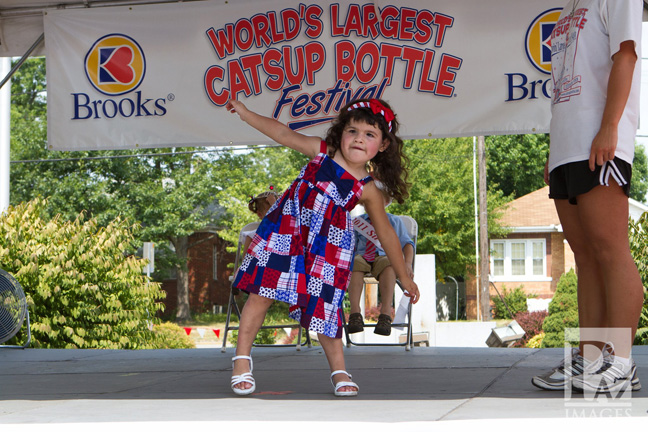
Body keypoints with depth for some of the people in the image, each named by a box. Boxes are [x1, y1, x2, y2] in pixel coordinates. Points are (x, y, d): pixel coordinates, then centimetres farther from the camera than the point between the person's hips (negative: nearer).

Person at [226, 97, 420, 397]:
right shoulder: (321, 151, -3)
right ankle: (242, 359, 9)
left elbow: (386, 233, 4)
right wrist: (245, 113, -4)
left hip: (326, 248, 0)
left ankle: (339, 371, 13)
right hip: (286, 233, 0)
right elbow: (283, 133, 1)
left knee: (323, 305, -1)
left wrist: (405, 278, 9)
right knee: (262, 292, -3)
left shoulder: (367, 190, -4)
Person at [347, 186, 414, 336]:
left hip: (383, 256, -1)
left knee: (389, 265, -40)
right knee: (355, 264, -38)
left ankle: (385, 314, -51)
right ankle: (355, 313, -48)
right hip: (361, 256, 1)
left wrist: (407, 264, -10)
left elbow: (406, 244, 10)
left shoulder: (394, 221, 19)